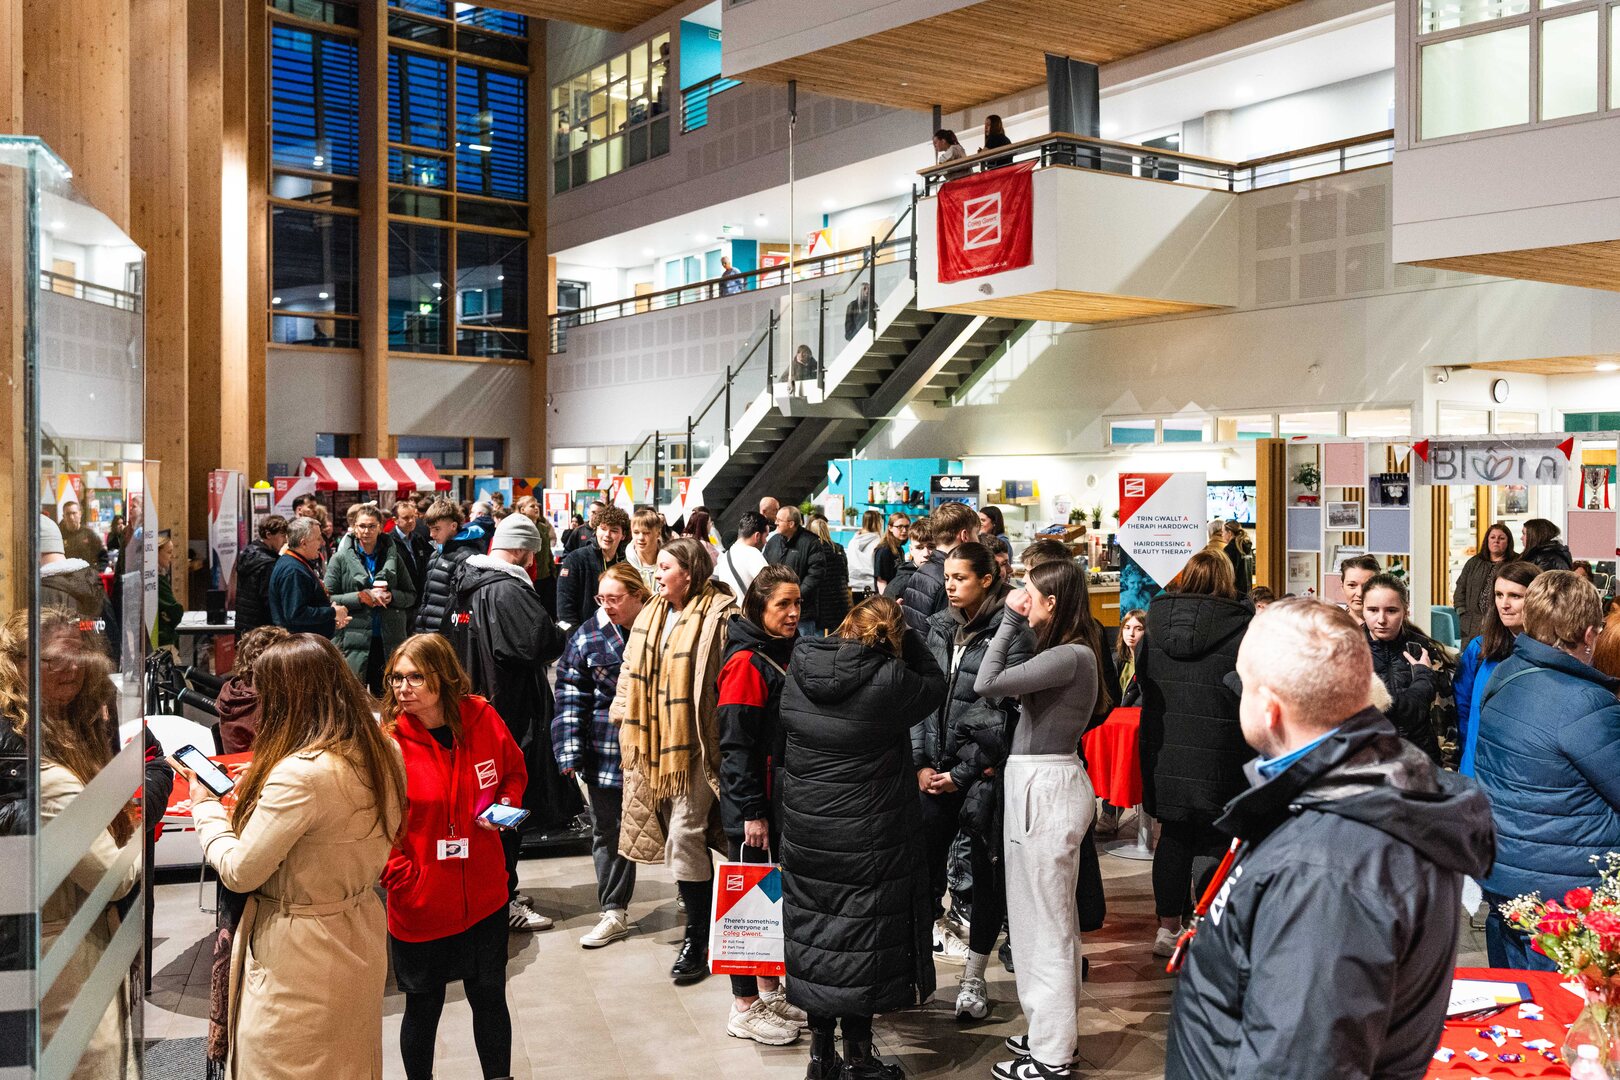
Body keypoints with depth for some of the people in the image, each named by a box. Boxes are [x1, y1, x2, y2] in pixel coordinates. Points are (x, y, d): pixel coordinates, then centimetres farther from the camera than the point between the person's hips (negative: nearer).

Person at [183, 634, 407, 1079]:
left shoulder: (300, 774, -28)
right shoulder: (384, 754, -3)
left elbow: (239, 872, -19)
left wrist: (205, 808, -3)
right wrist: (259, 791, 13)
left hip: (301, 961, -8)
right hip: (359, 939, 8)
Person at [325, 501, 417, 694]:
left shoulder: (393, 557, 7)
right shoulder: (341, 559, 1)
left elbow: (411, 595, 10)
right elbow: (328, 598, -4)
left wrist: (391, 596, -9)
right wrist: (361, 597, -14)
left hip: (390, 641, 2)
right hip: (354, 640, -2)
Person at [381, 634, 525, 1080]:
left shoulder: (482, 719, -7)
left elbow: (514, 771, 11)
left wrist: (506, 805, -7)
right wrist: (400, 877, -15)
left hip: (483, 895, 2)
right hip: (419, 903, -2)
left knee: (489, 997, 15)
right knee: (423, 1005, 13)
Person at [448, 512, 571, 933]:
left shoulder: (466, 586, 8)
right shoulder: (508, 590, -20)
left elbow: (453, 640, 20)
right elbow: (543, 642, -28)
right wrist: (564, 635, -7)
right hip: (510, 711, -9)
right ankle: (502, 902, 8)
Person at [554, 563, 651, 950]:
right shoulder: (588, 636, -2)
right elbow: (571, 698, -1)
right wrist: (570, 752, -7)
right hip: (607, 751, 1)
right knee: (607, 831, 7)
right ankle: (614, 913, 18)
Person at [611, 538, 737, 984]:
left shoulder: (719, 616, -12)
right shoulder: (651, 616, 11)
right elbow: (634, 674, 18)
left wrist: (725, 737, -15)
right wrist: (626, 721, 16)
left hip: (697, 743, -7)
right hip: (657, 742, 7)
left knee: (684, 837, -8)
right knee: (680, 836, 12)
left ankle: (697, 937, 5)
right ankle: (701, 924, 27)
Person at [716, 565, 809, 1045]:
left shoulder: (788, 654, 10)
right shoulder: (747, 662, -15)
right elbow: (735, 744, -17)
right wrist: (751, 812, -19)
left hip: (785, 799, 8)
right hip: (754, 804, -8)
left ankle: (771, 991, 29)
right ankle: (745, 1008, 13)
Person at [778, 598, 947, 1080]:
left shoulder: (800, 666, -4)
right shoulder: (887, 680, -19)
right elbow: (935, 684, 0)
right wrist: (903, 632, 4)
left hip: (805, 829, 5)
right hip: (867, 839, -5)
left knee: (815, 935, 14)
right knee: (861, 941, 7)